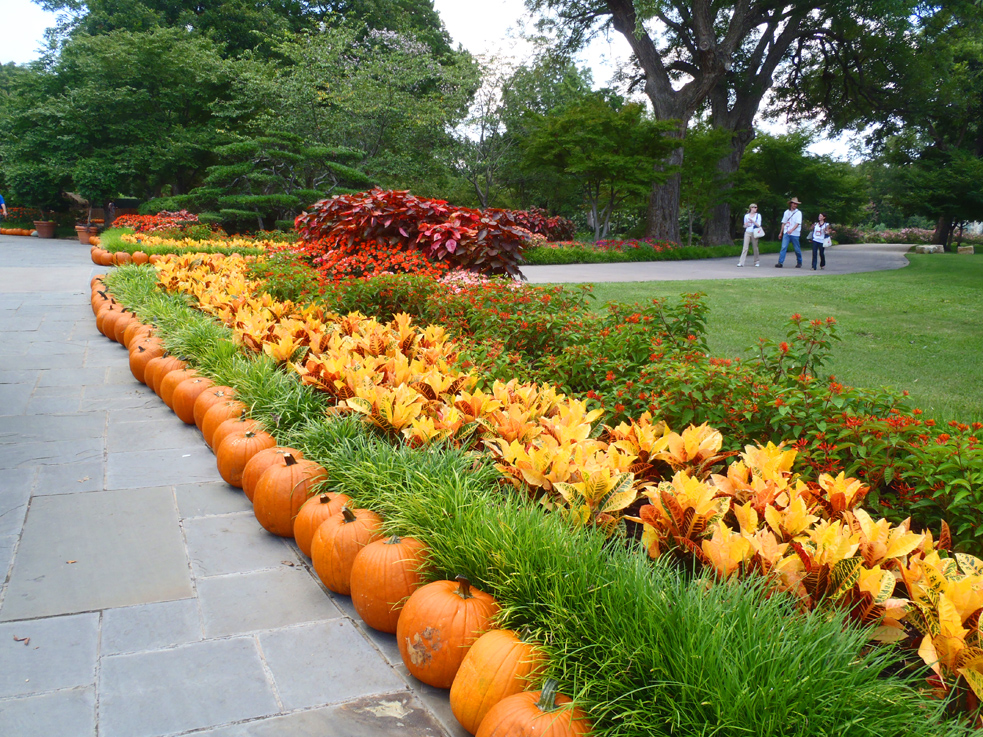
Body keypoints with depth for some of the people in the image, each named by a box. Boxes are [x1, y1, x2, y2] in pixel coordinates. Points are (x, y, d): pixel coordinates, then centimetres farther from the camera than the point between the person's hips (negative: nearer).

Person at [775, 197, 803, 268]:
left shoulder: (798, 212, -1)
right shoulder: (786, 212, 11)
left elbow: (798, 223, -12)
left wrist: (791, 230, -27)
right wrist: (781, 232, 18)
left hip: (795, 233, -3)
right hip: (786, 233, 3)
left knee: (797, 249, 6)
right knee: (783, 247, -10)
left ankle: (799, 262, 22)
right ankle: (780, 262, -15)